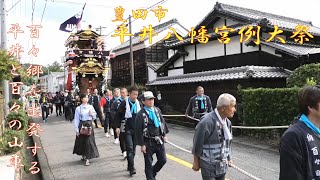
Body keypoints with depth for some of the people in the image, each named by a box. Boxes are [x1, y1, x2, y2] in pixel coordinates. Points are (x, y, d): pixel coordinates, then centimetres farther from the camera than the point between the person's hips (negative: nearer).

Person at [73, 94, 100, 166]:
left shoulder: (90, 107, 3)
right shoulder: (78, 108, -5)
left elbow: (94, 117, 13)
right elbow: (76, 119, -4)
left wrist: (92, 114, -9)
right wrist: (77, 130, -6)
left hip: (89, 125, 1)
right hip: (82, 125, -1)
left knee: (89, 141, -3)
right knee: (81, 141, 9)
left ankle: (87, 159, 3)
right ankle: (83, 155, 31)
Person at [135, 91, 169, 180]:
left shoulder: (157, 110, 3)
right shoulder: (140, 114, -14)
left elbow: (163, 122, 13)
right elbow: (138, 131, -13)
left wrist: (164, 135, 10)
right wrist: (142, 144, -13)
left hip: (159, 140, 5)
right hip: (148, 142, -5)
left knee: (163, 160, 11)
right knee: (148, 163, 8)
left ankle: (153, 172, 38)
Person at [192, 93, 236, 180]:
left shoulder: (227, 122, 2)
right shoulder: (207, 121, -22)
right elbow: (197, 143, -14)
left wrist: (228, 158, 16)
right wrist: (196, 162, -7)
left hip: (222, 165, 7)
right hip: (208, 165, -7)